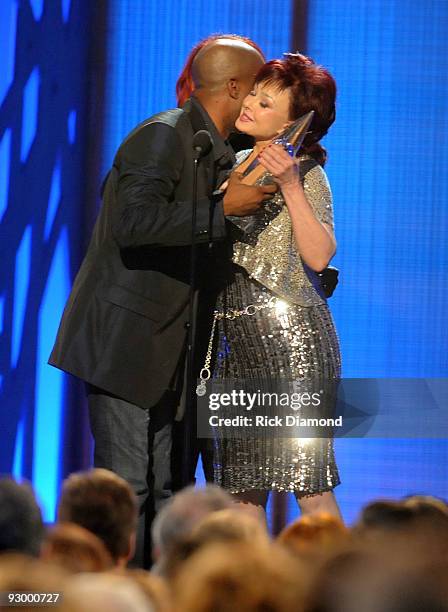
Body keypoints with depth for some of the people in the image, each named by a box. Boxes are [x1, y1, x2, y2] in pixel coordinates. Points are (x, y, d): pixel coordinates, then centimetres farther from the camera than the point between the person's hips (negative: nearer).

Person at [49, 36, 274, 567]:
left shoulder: (216, 153, 15)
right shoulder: (163, 136, -14)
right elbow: (133, 224, -27)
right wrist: (223, 207, -23)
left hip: (168, 346, 10)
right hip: (126, 342, -9)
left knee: (168, 485, 8)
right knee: (127, 485, -8)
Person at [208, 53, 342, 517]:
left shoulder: (306, 173, -5)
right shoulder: (237, 165, 14)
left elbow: (318, 255, -18)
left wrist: (290, 186, -24)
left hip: (290, 334, -7)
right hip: (237, 339, 7)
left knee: (307, 482, -9)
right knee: (243, 488, 5)